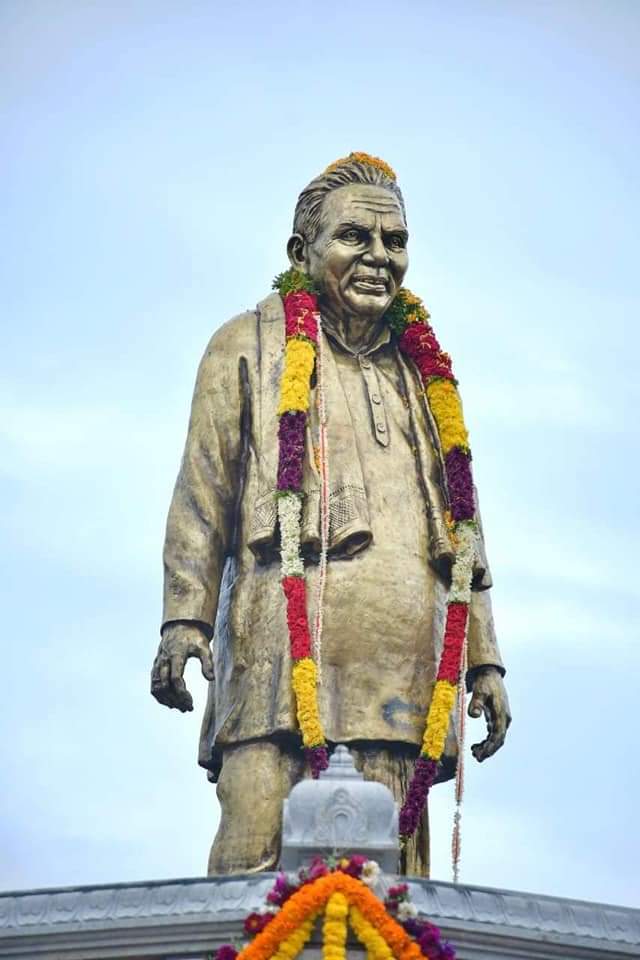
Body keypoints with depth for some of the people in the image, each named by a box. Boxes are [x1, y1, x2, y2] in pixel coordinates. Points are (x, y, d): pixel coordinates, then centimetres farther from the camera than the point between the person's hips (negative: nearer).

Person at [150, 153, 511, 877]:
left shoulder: (420, 374, 27)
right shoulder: (250, 346, 15)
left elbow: (458, 531, 26)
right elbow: (201, 493, 7)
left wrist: (484, 660, 18)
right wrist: (185, 621, -6)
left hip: (403, 663, 4)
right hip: (287, 640, -4)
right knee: (259, 859, -15)